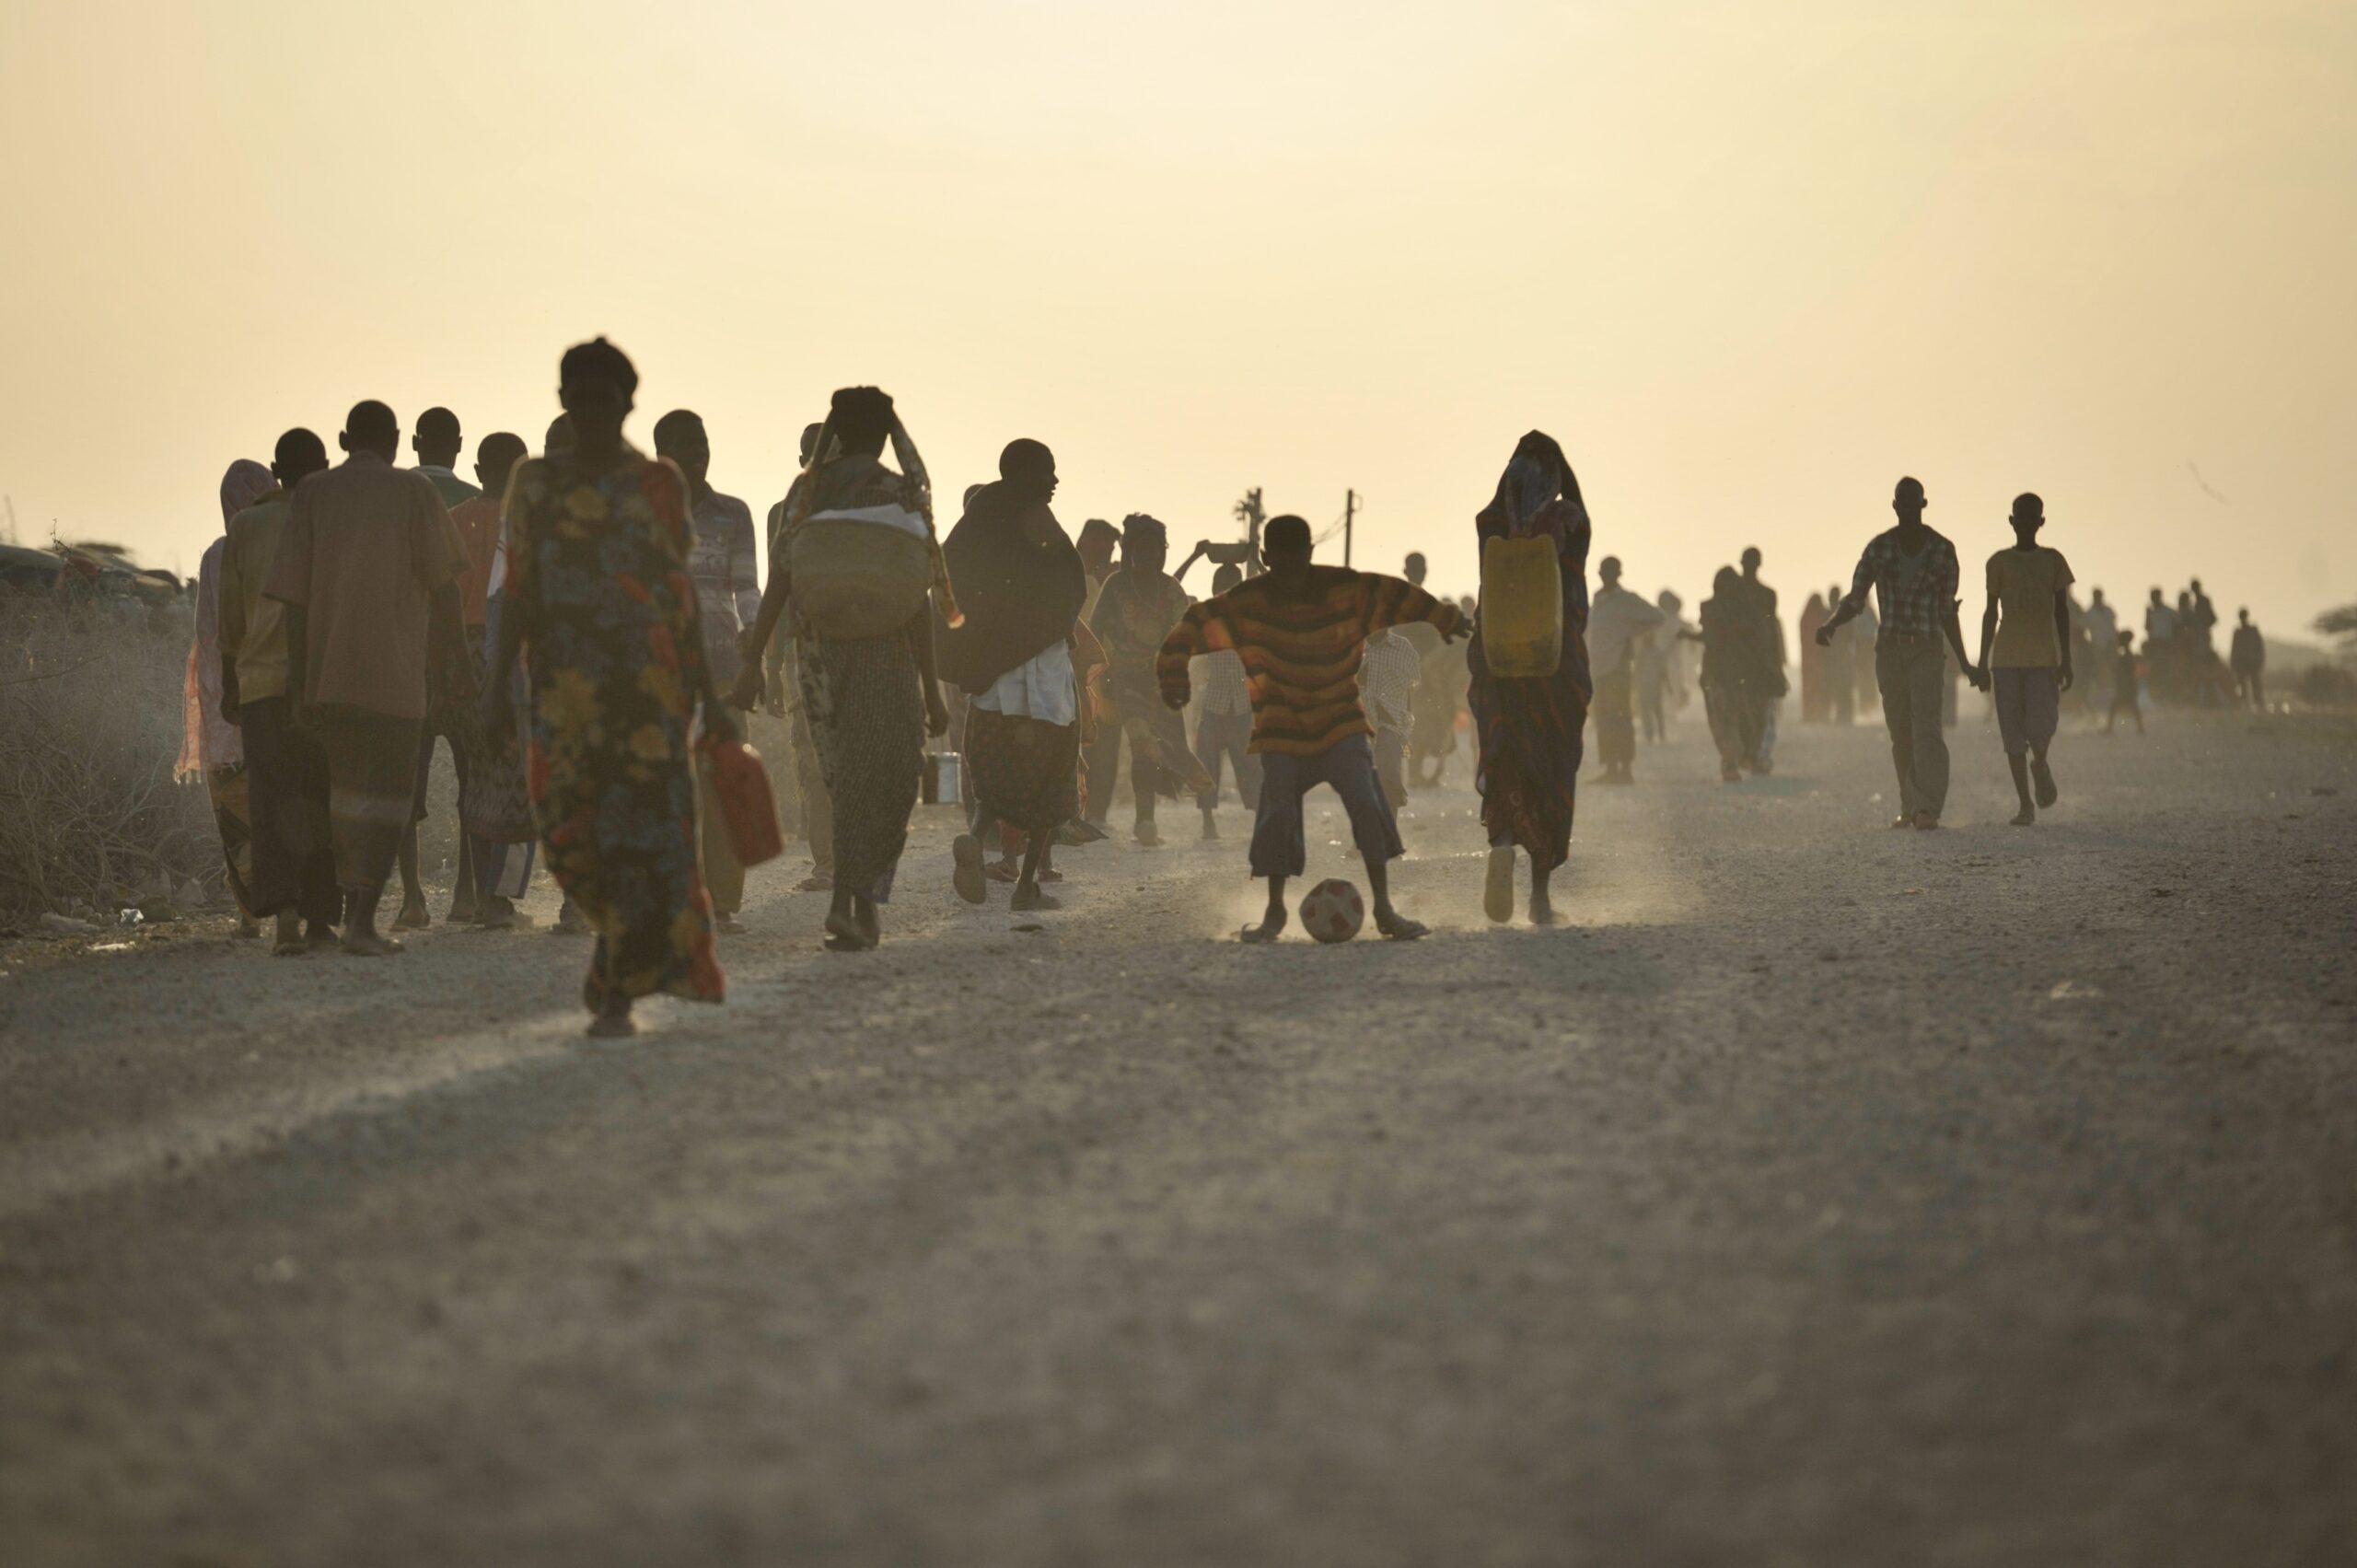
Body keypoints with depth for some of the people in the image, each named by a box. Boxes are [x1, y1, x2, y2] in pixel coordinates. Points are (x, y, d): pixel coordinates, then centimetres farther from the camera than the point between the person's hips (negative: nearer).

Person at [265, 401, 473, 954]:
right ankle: (362, 922, -12)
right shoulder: (413, 491, 0)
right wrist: (458, 660, 5)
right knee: (388, 794, -1)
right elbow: (442, 584, -3)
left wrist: (299, 682, 7)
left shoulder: (311, 494, 7)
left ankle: (354, 910, 19)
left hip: (327, 673, 3)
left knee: (345, 790, 17)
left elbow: (294, 595, 4)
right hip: (394, 672, -3)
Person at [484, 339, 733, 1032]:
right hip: (566, 681, 2)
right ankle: (649, 948, 21)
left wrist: (704, 691, 4)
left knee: (643, 826, -8)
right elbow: (520, 591, 8)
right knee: (570, 825, -3)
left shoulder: (659, 484, 7)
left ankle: (618, 992, -3)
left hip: (651, 675, -1)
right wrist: (500, 681, -1)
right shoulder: (536, 482, 10)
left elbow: (681, 592, 7)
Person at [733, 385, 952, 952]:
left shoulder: (811, 496, 5)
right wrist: (931, 687, -7)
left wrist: (753, 662, 5)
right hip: (882, 653, -4)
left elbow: (778, 583, 1)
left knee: (847, 778, 15)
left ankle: (862, 905, 17)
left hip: (818, 654, 4)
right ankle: (851, 896, -13)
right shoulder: (898, 494, -7)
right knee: (885, 780, 1)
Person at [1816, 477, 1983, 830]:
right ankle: (1909, 807, 19)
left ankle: (1928, 809, -28)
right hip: (1889, 651, 2)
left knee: (1926, 727, -17)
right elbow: (1854, 601, 1)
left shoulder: (1943, 551, 0)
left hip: (1927, 650, -2)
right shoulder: (1878, 548, 2)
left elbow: (1947, 612, 8)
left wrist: (1965, 664, 9)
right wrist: (1830, 625, -21)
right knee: (1900, 733, 7)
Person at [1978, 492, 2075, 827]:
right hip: (2006, 659, 1)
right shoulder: (1999, 563, 6)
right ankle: (2025, 803, 5)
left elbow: (2061, 612, 6)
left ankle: (2040, 764, 21)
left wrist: (2066, 661, 1)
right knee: (2013, 734, -2)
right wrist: (1982, 662, 5)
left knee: (2041, 727, -13)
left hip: (2044, 658, -1)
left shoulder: (2053, 561, 5)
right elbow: (1991, 614, 9)